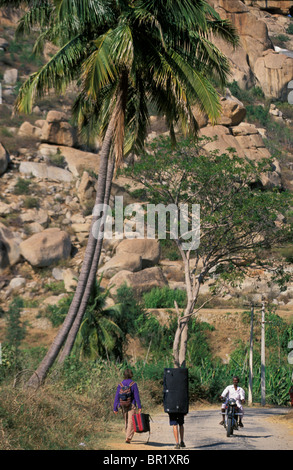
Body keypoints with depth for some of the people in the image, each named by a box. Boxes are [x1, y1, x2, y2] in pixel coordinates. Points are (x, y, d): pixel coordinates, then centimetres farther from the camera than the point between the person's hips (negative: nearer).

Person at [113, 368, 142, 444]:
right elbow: (136, 396, -10)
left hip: (123, 406, 4)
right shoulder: (133, 384, -8)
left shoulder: (120, 384, 3)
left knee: (126, 422, 19)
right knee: (131, 422, -5)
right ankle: (128, 438, -17)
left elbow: (117, 396, 2)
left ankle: (127, 437, 27)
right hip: (132, 406, -4)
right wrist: (139, 407, -7)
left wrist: (115, 408, 5)